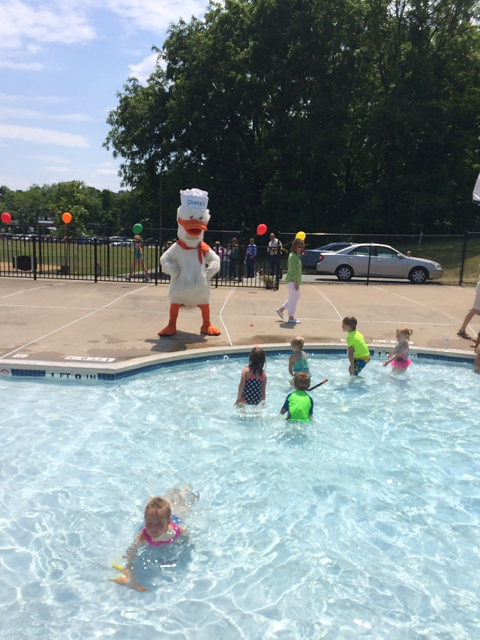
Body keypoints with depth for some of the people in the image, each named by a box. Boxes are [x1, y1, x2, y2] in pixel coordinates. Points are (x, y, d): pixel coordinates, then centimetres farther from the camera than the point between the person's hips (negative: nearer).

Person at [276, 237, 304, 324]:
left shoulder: (296, 255, 15)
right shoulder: (293, 256, -17)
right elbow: (293, 271, -22)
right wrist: (296, 283, -24)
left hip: (294, 281, 10)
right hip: (292, 281, -10)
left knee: (294, 298, 19)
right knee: (293, 299, -3)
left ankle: (280, 310, 28)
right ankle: (291, 318, 6)